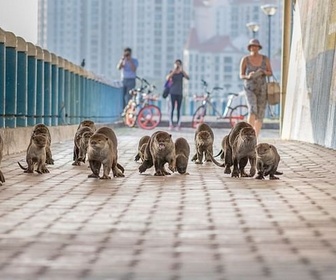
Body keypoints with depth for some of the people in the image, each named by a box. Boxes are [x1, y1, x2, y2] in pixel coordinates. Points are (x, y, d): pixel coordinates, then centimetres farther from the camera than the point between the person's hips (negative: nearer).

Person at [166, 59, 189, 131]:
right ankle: (171, 124, -1)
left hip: (179, 93, 1)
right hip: (173, 92, -1)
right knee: (172, 108, -4)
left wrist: (182, 70, -22)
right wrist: (174, 71, -21)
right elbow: (167, 78, -16)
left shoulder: (181, 73, 5)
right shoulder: (172, 72, 3)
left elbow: (187, 78, -13)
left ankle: (178, 125, 5)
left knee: (179, 109, 2)